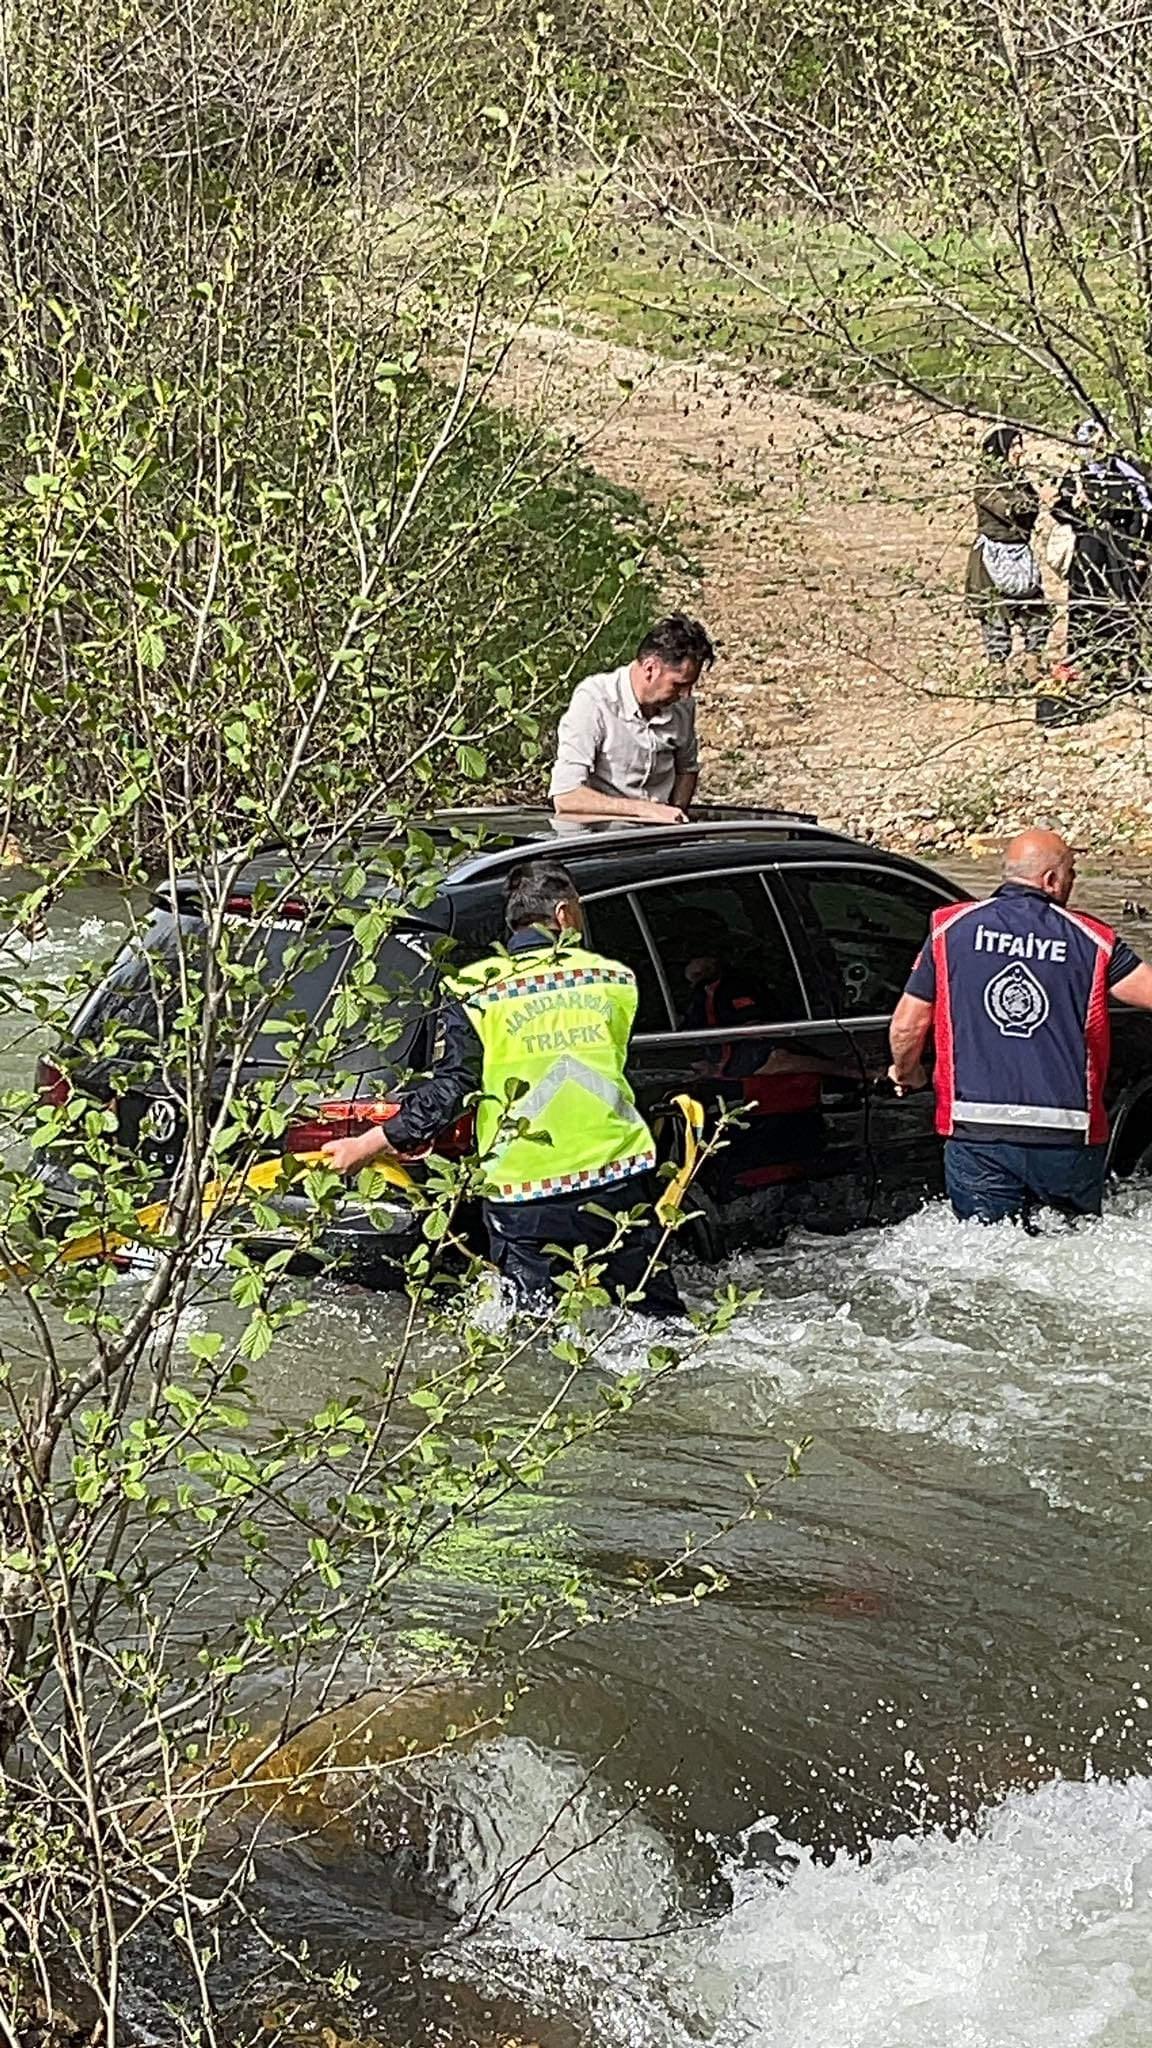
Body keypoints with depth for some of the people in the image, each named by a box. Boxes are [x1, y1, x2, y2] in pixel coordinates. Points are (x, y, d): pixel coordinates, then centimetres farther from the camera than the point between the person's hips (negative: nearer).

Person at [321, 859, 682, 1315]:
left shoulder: (476, 992, -5)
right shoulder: (615, 980, 5)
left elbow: (447, 1092, -8)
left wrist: (367, 1146, -1)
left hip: (526, 1196, -2)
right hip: (617, 1178, 2)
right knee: (660, 1317, 12)